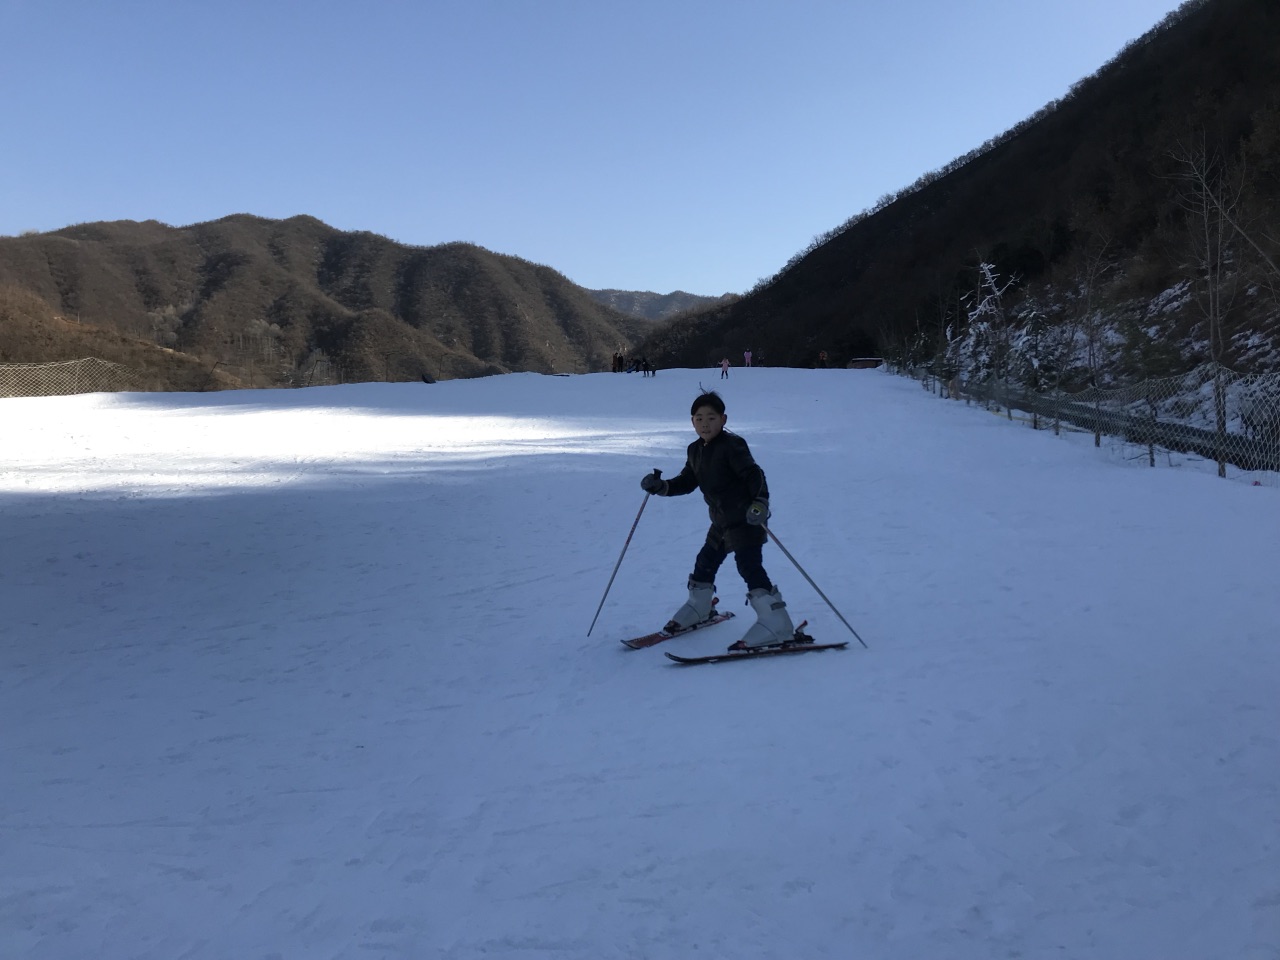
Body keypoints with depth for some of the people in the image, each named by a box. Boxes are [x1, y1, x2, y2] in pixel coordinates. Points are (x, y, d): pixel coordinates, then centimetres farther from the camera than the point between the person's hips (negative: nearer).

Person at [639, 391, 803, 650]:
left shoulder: (732, 445, -16)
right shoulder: (695, 450, 10)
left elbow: (754, 474, -22)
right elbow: (687, 482, 17)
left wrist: (760, 502, -37)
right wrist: (661, 487, 2)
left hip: (747, 520, -9)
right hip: (722, 522, 9)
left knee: (749, 567, -18)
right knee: (705, 562, 20)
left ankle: (778, 627, -20)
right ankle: (698, 607, 45)